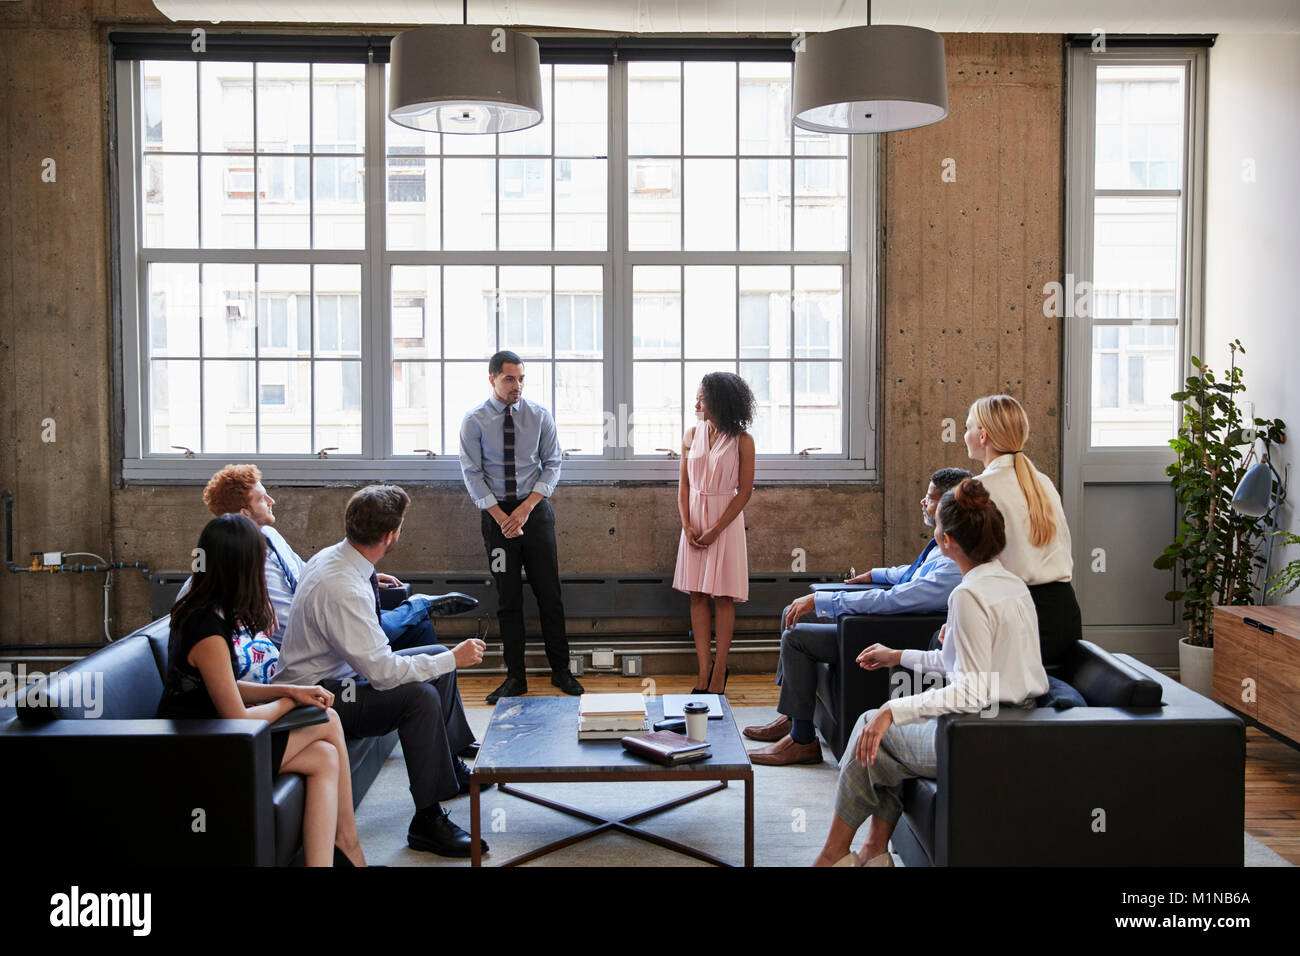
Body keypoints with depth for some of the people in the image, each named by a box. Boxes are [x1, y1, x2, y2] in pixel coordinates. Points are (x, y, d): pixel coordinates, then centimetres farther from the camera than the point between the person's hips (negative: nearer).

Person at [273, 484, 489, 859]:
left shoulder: (331, 556, -1)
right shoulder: (344, 590, -32)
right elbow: (383, 672, -31)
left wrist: (370, 580, 35)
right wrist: (454, 659, -22)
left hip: (337, 671, 11)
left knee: (438, 656, 12)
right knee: (420, 695, -29)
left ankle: (451, 768, 26)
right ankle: (428, 821, -17)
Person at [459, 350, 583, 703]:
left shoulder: (540, 415, 0)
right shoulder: (474, 420, -3)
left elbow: (552, 464, 0)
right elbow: (472, 473, -5)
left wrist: (527, 507, -11)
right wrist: (501, 516, -12)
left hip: (536, 508, 1)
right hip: (495, 512, -1)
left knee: (549, 592, 3)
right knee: (507, 597, 4)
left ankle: (560, 669, 16)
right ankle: (515, 677, 13)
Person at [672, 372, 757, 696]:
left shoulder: (742, 440, -7)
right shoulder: (693, 434, 5)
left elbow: (745, 491, -8)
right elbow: (684, 483, 7)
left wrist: (716, 530, -13)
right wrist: (686, 524, -6)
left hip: (725, 521, -4)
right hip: (695, 520, 4)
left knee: (723, 597, 0)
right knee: (697, 596, 3)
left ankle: (719, 672, 7)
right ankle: (704, 670, 9)